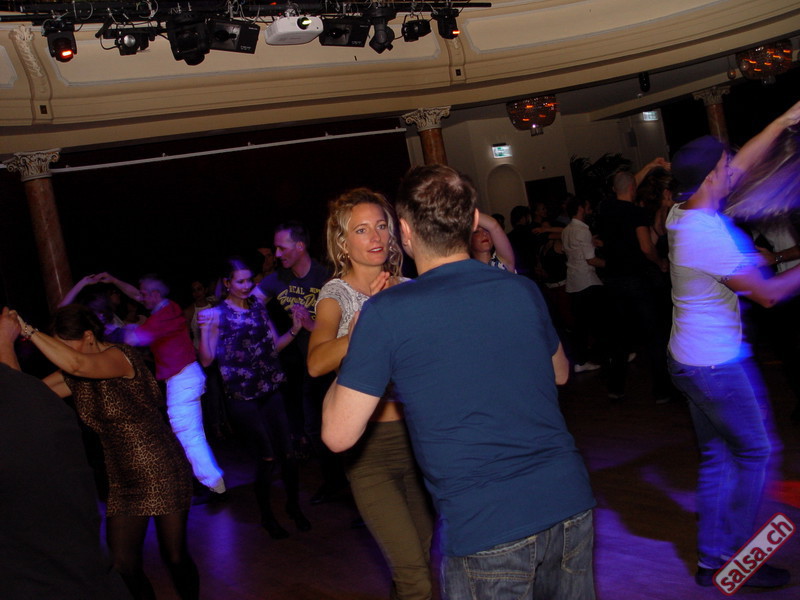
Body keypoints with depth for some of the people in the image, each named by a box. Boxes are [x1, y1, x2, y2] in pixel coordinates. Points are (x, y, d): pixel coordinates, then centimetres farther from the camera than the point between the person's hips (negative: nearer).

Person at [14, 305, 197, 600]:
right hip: (123, 481, 7)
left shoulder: (120, 356, -18)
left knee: (175, 556, 4)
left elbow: (76, 363, -37)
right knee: (123, 565, 4)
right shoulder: (74, 375, 6)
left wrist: (27, 330, -33)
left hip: (162, 473, -7)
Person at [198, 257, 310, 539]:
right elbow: (207, 360, -10)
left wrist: (294, 330, -3)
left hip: (270, 391, 4)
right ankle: (267, 516, 20)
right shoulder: (217, 314, -6)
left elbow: (274, 345, 12)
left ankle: (293, 506, 24)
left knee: (287, 452, 3)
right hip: (242, 397, -4)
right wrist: (204, 330, -24)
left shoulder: (258, 308, 7)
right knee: (267, 457, 1)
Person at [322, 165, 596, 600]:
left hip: (485, 532, -5)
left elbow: (338, 434, -8)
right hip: (570, 505, 5)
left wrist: (355, 348, 7)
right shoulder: (523, 291, 4)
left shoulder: (386, 313, -10)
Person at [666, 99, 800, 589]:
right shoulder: (709, 235, -24)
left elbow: (741, 166, 14)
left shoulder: (683, 215, 2)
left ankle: (711, 560, 22)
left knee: (717, 454, 15)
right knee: (755, 452, 4)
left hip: (692, 359, 9)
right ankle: (731, 557, 11)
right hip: (716, 364, -9)